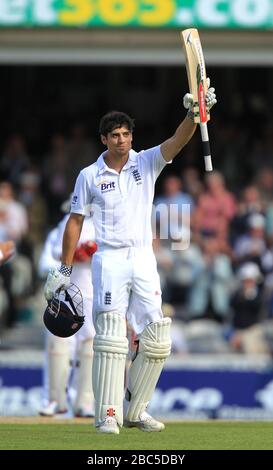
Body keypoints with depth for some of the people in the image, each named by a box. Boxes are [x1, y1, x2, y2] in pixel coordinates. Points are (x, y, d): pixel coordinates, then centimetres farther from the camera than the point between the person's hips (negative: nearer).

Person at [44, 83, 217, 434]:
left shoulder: (147, 163, 4)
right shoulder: (89, 176, 2)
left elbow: (178, 141, -12)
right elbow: (75, 221, 6)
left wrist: (195, 114, -32)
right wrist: (65, 270, 5)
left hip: (144, 260, 3)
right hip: (109, 260, -3)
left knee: (156, 339, 0)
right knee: (111, 338, -11)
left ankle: (135, 411, 13)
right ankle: (108, 415, -12)